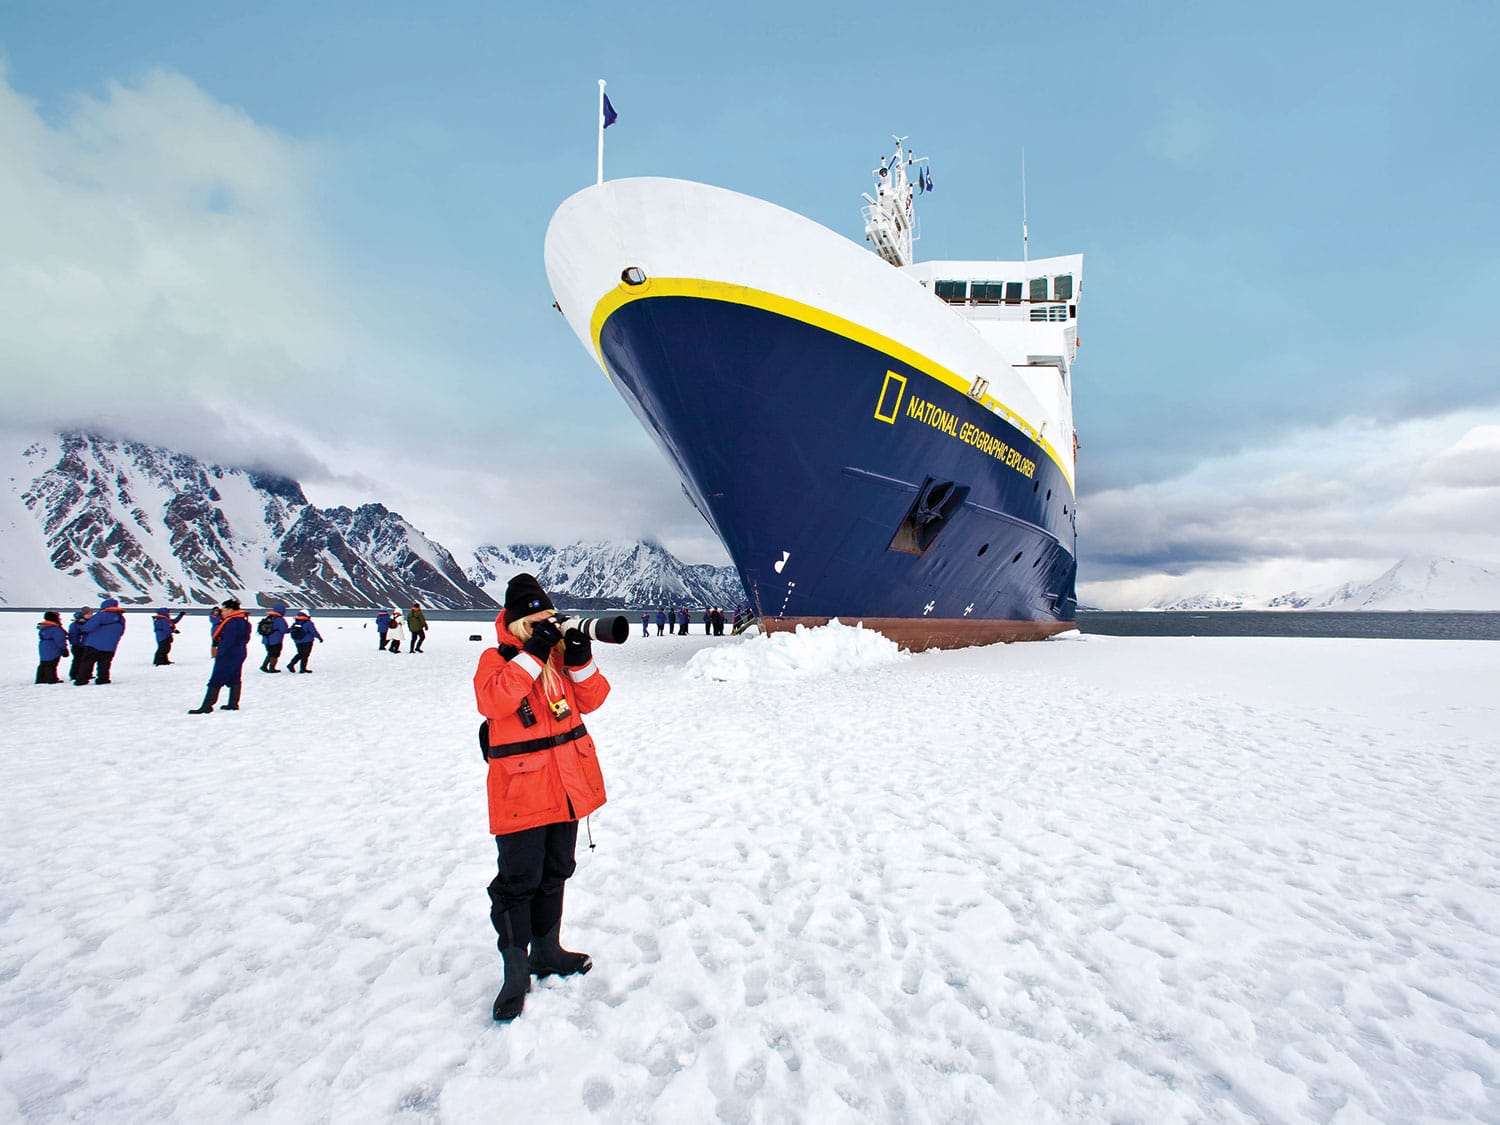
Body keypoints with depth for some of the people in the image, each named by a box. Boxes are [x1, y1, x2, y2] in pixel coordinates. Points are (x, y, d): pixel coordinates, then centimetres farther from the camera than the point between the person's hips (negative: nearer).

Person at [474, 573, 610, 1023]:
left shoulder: (560, 653, 6)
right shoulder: (495, 659, -8)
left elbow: (590, 700, 4)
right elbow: (493, 700, -27)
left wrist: (581, 662, -13)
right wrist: (532, 654, -29)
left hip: (566, 786, 6)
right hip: (520, 791, -6)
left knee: (555, 873, 19)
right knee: (518, 882, -1)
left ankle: (546, 951, 36)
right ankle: (515, 974, 13)